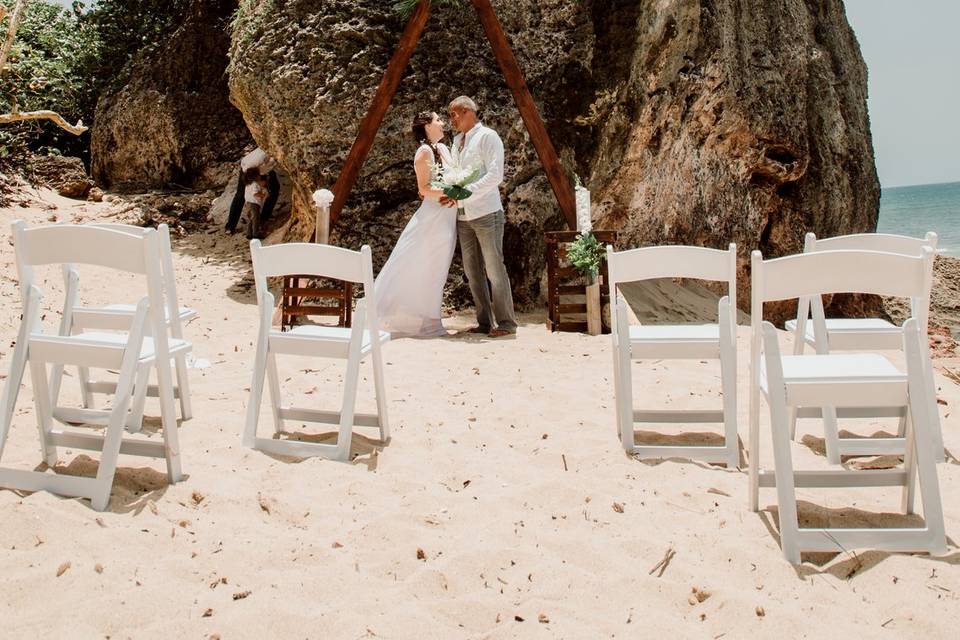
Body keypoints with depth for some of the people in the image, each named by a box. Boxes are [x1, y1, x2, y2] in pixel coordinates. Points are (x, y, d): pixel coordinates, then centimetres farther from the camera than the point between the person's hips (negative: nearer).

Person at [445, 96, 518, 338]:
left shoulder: (487, 137, -6)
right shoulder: (457, 140, 17)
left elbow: (495, 175, -15)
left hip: (486, 213, -7)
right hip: (463, 216, 8)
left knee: (494, 269, -5)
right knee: (472, 271, 7)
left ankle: (506, 323, 2)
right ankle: (485, 322, 14)